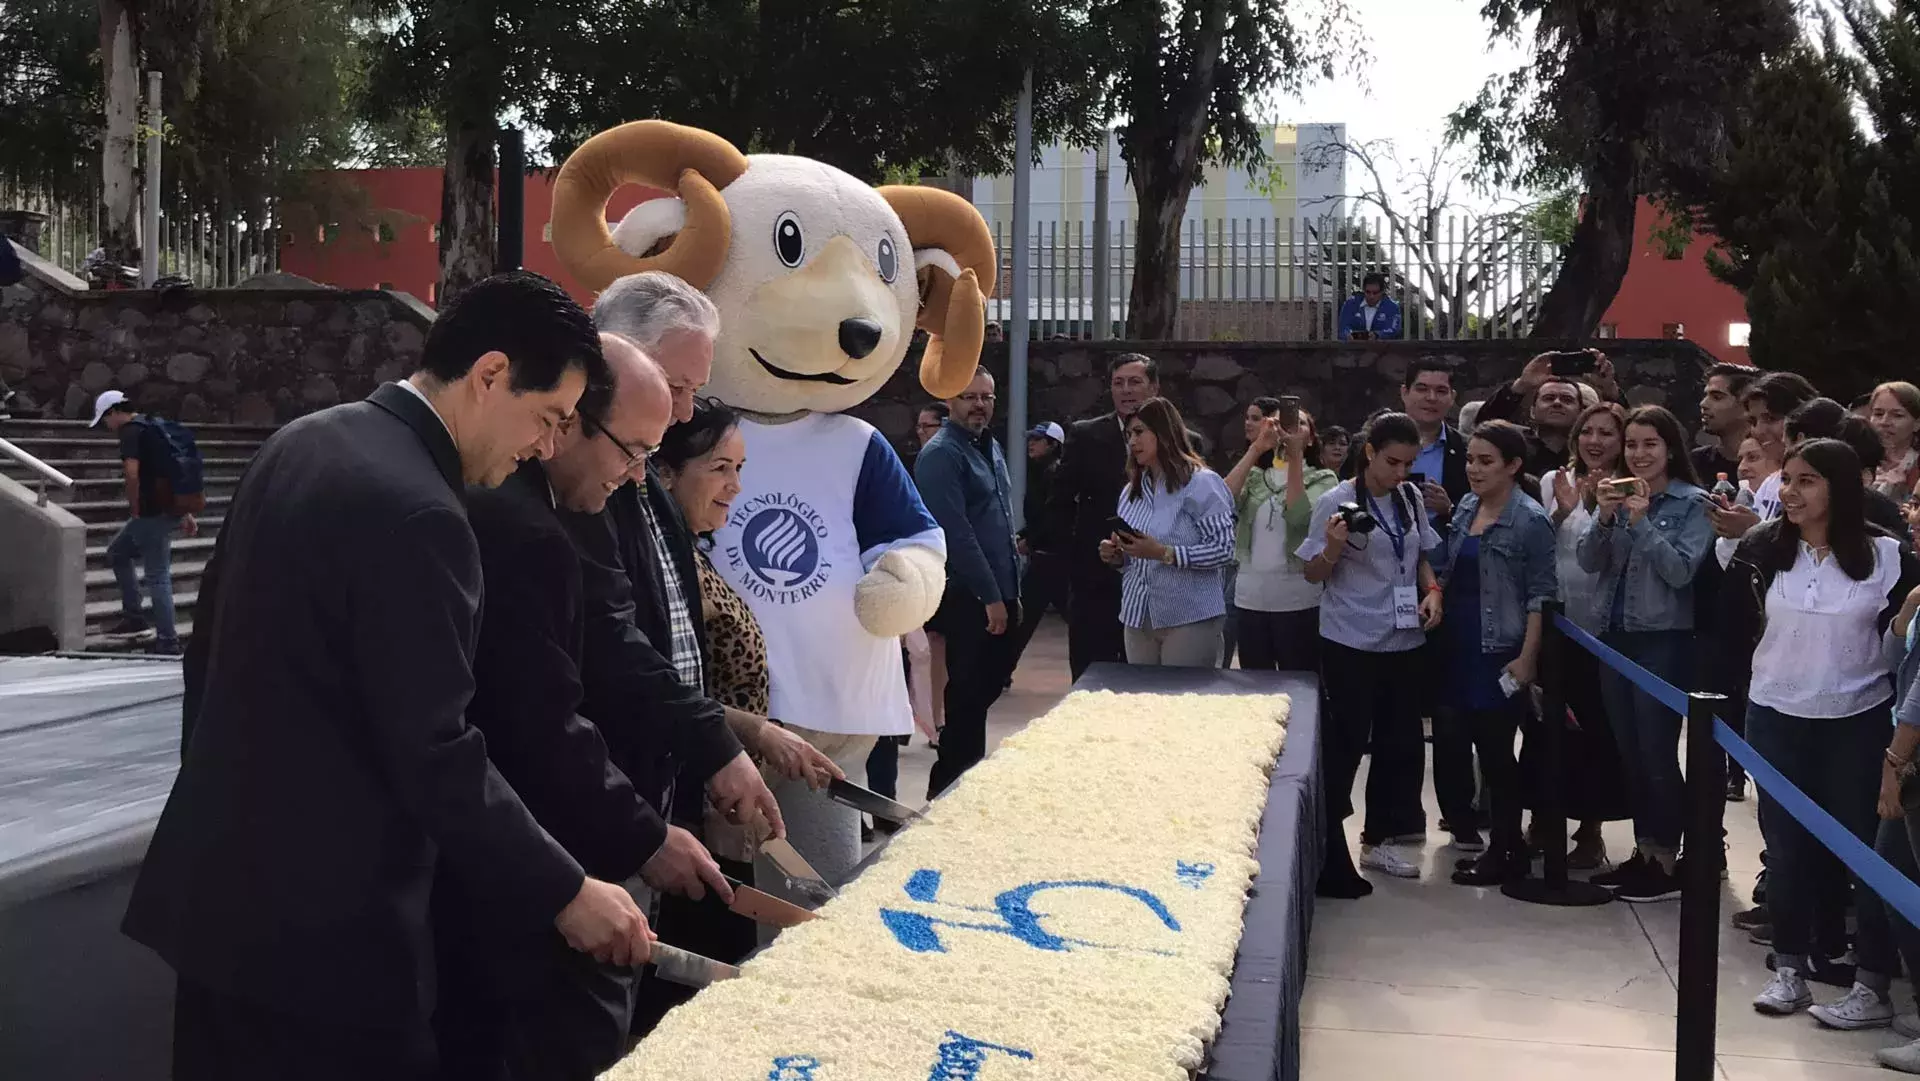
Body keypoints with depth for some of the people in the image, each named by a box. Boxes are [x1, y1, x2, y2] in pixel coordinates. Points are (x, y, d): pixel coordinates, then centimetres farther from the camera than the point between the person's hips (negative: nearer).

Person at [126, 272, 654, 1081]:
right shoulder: (416, 513, -23)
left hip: (218, 882, 9)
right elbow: (437, 759, -23)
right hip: (317, 920, -9)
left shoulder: (301, 443, 5)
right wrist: (564, 893, -13)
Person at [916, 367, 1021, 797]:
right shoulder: (941, 454, -13)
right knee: (968, 693, -3)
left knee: (991, 681, 13)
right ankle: (950, 789, 8)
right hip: (967, 598, -8)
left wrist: (1011, 590, 18)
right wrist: (990, 596, -20)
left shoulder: (990, 448, 15)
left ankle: (965, 774, 26)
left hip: (998, 594, 9)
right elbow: (956, 532, -20)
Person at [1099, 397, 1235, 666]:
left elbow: (1224, 549, -14)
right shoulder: (1131, 491, 16)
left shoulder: (1201, 483, -7)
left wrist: (1165, 553, -21)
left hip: (1189, 618, -6)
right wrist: (1117, 556, 1)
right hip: (1138, 617, 6)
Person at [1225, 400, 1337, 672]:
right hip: (1249, 598, 3)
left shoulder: (1323, 479, 3)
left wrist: (1295, 456, -16)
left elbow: (1299, 517, -16)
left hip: (1297, 600, -3)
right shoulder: (1253, 476, 12)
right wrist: (1256, 449, -13)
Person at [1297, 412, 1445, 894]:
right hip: (1351, 644, -6)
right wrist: (1334, 546, -25)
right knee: (1345, 745, -5)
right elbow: (1314, 573, -6)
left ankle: (1380, 838, 28)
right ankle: (1327, 855, 3)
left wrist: (1432, 589, 1)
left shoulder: (1410, 498, 6)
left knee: (1398, 741, 13)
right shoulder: (1337, 502, -11)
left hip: (1403, 640, 6)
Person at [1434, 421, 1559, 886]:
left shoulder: (1530, 521, -10)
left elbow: (1541, 595, -11)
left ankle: (1505, 853, 9)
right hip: (1461, 647, 7)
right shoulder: (1465, 509, 10)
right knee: (1484, 746, 11)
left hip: (1500, 653, -7)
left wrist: (1527, 658, -16)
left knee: (1496, 751, -2)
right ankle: (1510, 845, 22)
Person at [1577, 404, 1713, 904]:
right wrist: (1604, 518, -15)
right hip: (1615, 636, 6)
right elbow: (1589, 562, 0)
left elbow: (1681, 570, -14)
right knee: (1630, 753, 11)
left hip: (1663, 641, -6)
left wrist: (1642, 522, -20)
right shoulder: (1615, 495, 9)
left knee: (1657, 753, -5)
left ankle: (1669, 863, 4)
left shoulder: (1693, 503, -5)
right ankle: (1643, 853, 21)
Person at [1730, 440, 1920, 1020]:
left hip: (1858, 721, -2)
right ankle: (1789, 968, 22)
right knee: (1786, 843, 10)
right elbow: (1729, 623, -6)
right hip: (1776, 716, 3)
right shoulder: (1762, 548, -2)